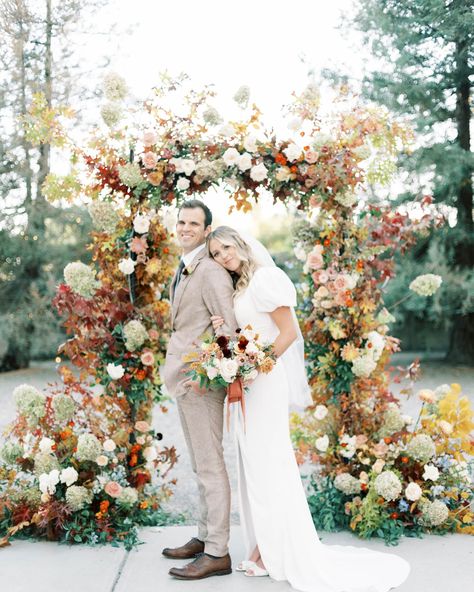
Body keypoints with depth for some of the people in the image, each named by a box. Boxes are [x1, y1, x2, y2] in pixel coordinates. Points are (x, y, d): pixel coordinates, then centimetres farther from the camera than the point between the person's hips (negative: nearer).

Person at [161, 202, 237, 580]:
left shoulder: (210, 271, -15)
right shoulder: (184, 269, 16)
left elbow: (230, 326, -21)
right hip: (185, 378, 10)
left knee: (209, 465, -4)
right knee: (201, 464, 17)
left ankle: (217, 553, 4)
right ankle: (205, 537, 29)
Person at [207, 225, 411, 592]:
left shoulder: (264, 277, -11)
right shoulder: (240, 287, 15)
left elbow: (289, 332, -16)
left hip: (265, 381, -9)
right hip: (246, 383, 9)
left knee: (268, 463, -5)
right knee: (254, 465, 10)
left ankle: (289, 554, 5)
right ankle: (268, 548, 18)